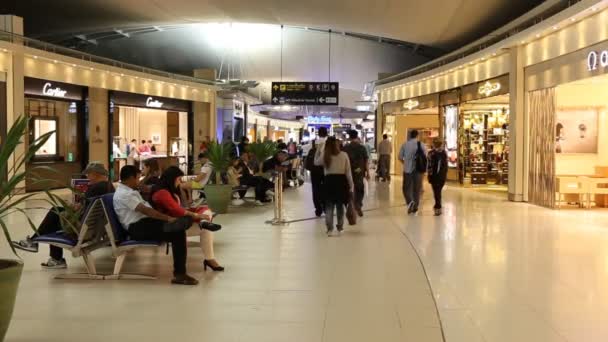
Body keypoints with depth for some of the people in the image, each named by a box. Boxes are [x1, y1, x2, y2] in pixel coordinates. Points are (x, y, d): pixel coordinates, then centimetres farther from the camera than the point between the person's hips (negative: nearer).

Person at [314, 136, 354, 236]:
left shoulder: (324, 156, -3)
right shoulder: (344, 155, -4)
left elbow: (316, 162, 17)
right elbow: (348, 172, -2)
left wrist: (318, 151, 22)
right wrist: (351, 185, 3)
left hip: (329, 181, 0)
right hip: (341, 181, 0)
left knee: (329, 206, 7)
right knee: (340, 205, 13)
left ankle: (329, 228, 1)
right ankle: (340, 227, 18)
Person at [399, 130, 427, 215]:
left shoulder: (405, 144, -1)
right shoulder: (421, 145, -3)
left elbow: (400, 157, 0)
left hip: (407, 169, 0)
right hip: (418, 169, 1)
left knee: (406, 188, 8)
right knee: (417, 189, 11)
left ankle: (410, 202, -18)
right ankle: (415, 208, 16)